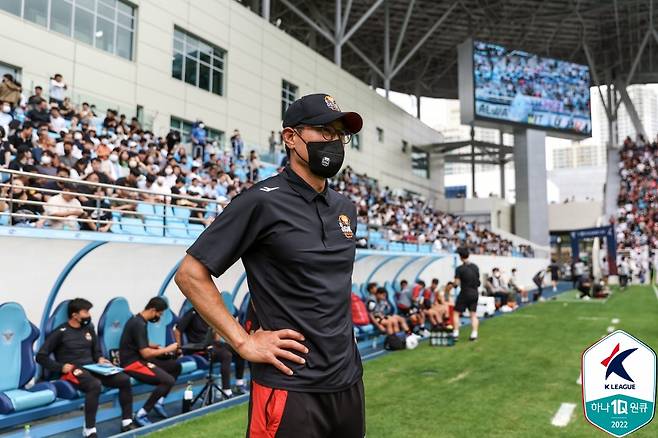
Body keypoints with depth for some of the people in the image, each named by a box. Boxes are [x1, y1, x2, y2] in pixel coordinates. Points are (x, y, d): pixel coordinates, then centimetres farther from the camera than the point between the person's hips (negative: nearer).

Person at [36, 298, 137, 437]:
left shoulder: (89, 328, 14)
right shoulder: (60, 332, -4)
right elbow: (41, 356, -5)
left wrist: (100, 358, 0)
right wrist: (60, 367, -14)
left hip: (92, 367, 6)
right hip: (72, 370, -6)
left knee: (124, 379, -17)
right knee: (95, 385, -39)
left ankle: (127, 422, -7)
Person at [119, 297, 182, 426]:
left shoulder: (138, 320, 11)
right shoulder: (139, 324, -21)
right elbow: (146, 353, -23)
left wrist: (158, 347, 7)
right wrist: (167, 349, -11)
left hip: (138, 358, 10)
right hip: (133, 363, -10)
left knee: (175, 366, 8)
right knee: (169, 380, -23)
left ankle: (159, 401, 8)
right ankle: (141, 414, -15)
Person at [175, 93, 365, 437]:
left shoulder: (346, 208, 10)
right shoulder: (262, 201, -11)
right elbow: (190, 273, -11)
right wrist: (244, 342, -14)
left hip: (349, 382, 7)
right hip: (289, 389, -7)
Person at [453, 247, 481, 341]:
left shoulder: (459, 269, -13)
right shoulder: (475, 267, 4)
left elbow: (456, 283, -15)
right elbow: (478, 280, 11)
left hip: (464, 294, -5)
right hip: (474, 293, 5)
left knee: (456, 313, 6)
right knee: (473, 315, 8)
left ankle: (456, 333, 3)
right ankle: (474, 334, 4)